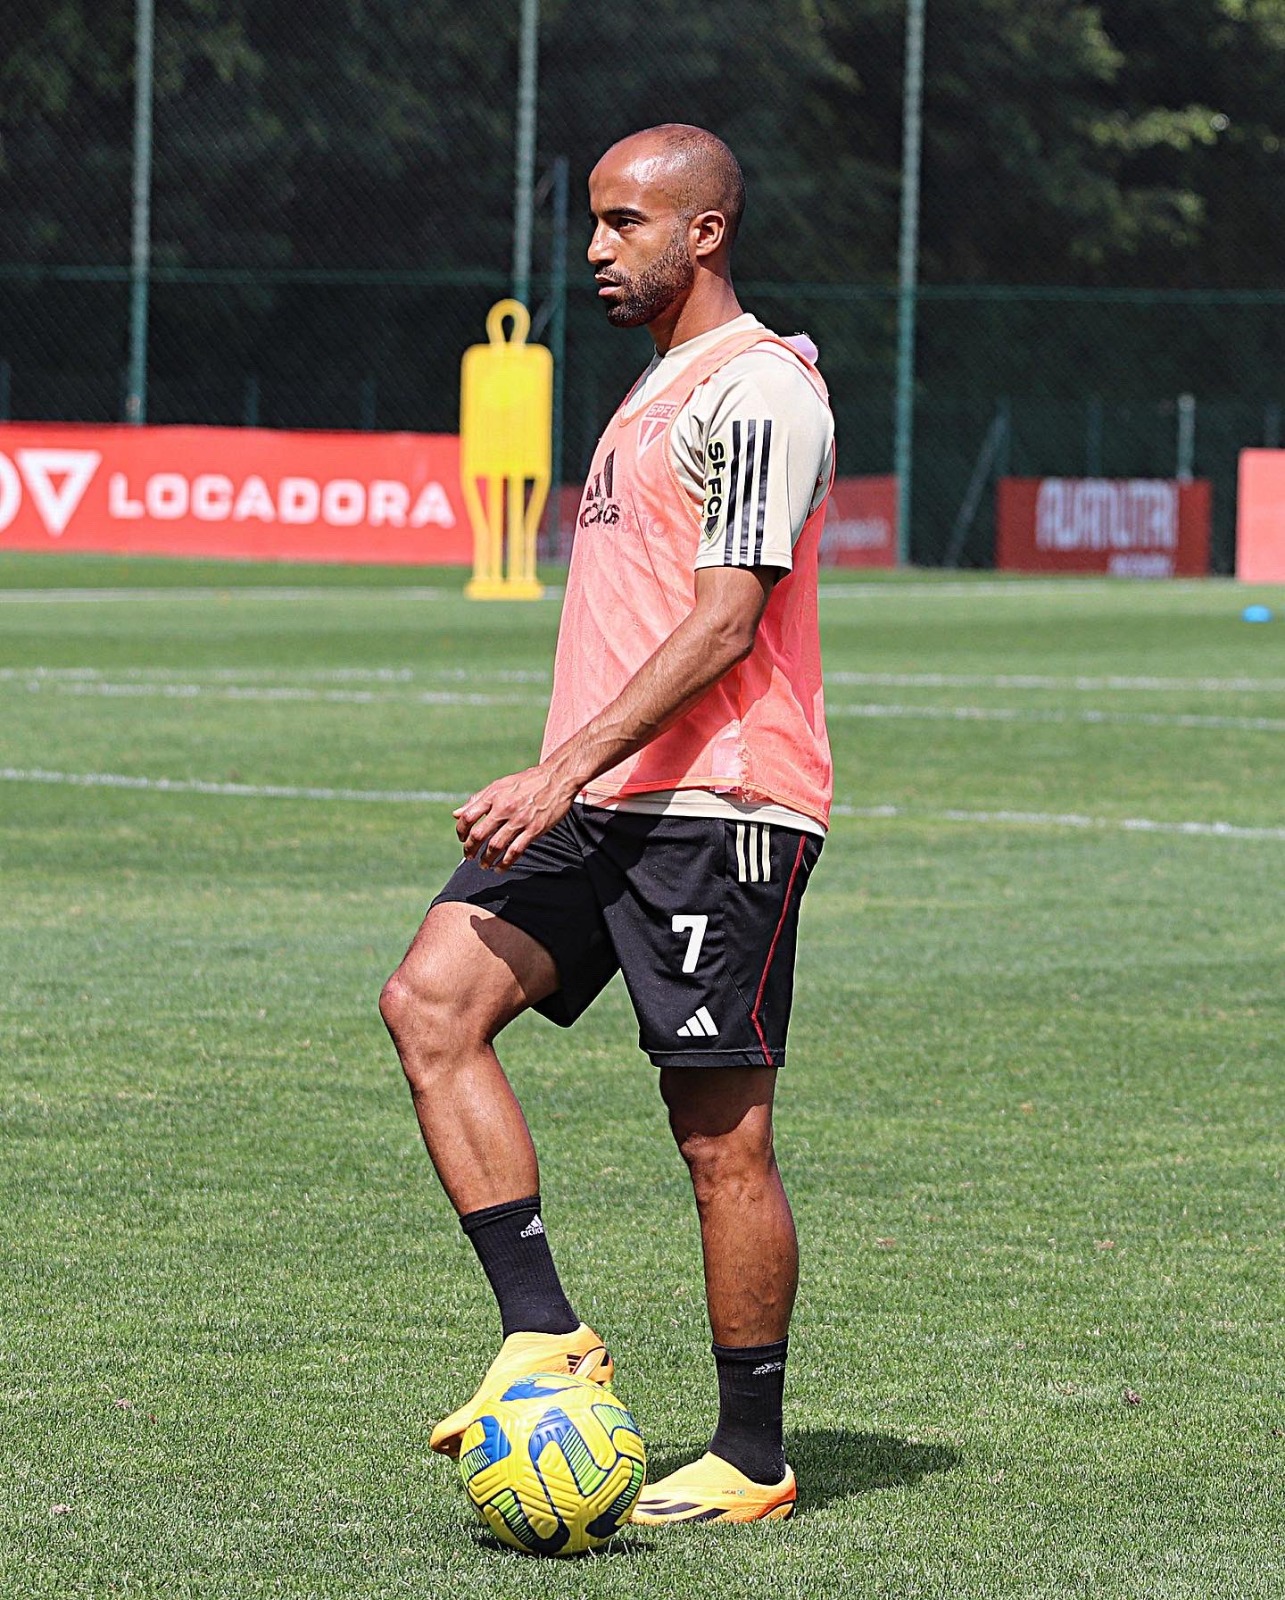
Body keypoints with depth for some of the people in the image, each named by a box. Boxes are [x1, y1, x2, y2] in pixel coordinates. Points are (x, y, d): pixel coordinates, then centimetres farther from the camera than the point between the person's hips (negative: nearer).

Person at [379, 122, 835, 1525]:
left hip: (720, 806, -9)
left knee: (721, 1133, -4)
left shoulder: (758, 387, -10)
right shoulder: (657, 389, 21)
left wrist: (565, 771, -23)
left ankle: (753, 1458, 5)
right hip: (607, 809, 9)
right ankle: (545, 1338, -8)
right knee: (431, 1000, -9)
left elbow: (725, 624, -18)